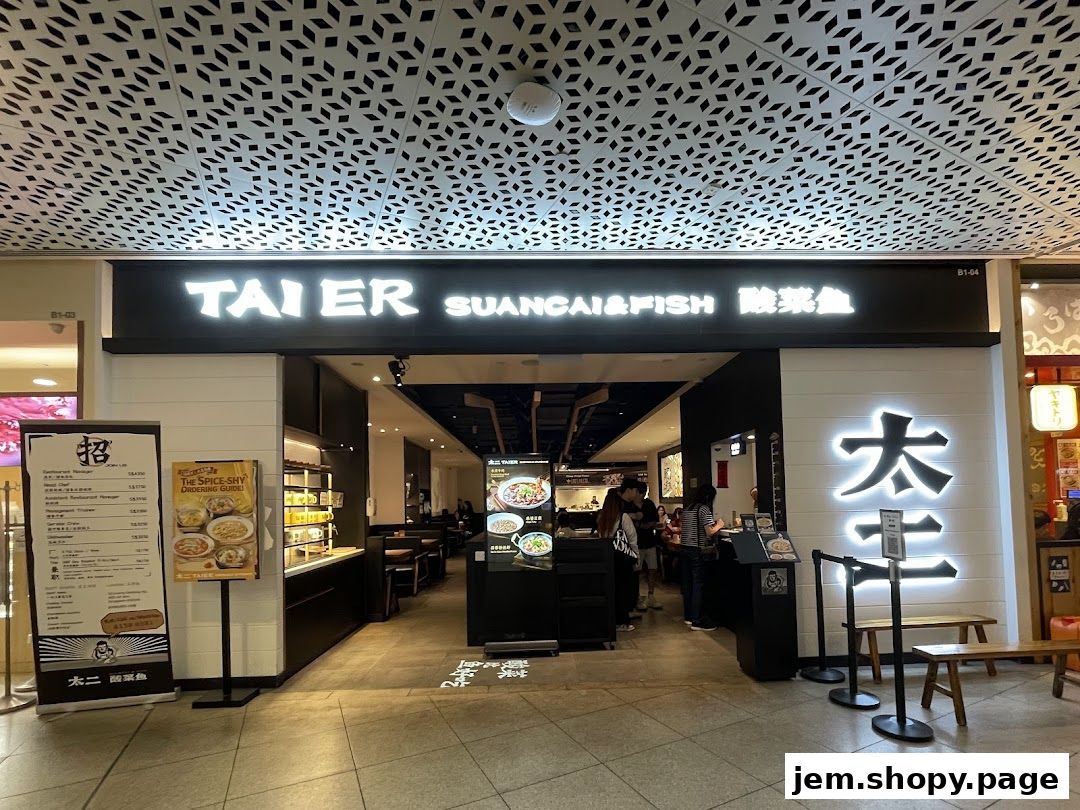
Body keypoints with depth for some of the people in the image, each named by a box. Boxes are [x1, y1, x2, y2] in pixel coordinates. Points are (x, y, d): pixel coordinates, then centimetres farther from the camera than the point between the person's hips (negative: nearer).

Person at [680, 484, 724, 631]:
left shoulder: (687, 509, 13)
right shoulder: (704, 509, -11)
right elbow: (709, 532, -17)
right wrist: (718, 525, 1)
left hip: (684, 549, 8)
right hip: (698, 551, -8)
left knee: (687, 583, 13)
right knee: (699, 585, -3)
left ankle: (688, 616, 22)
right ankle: (697, 621, -1)